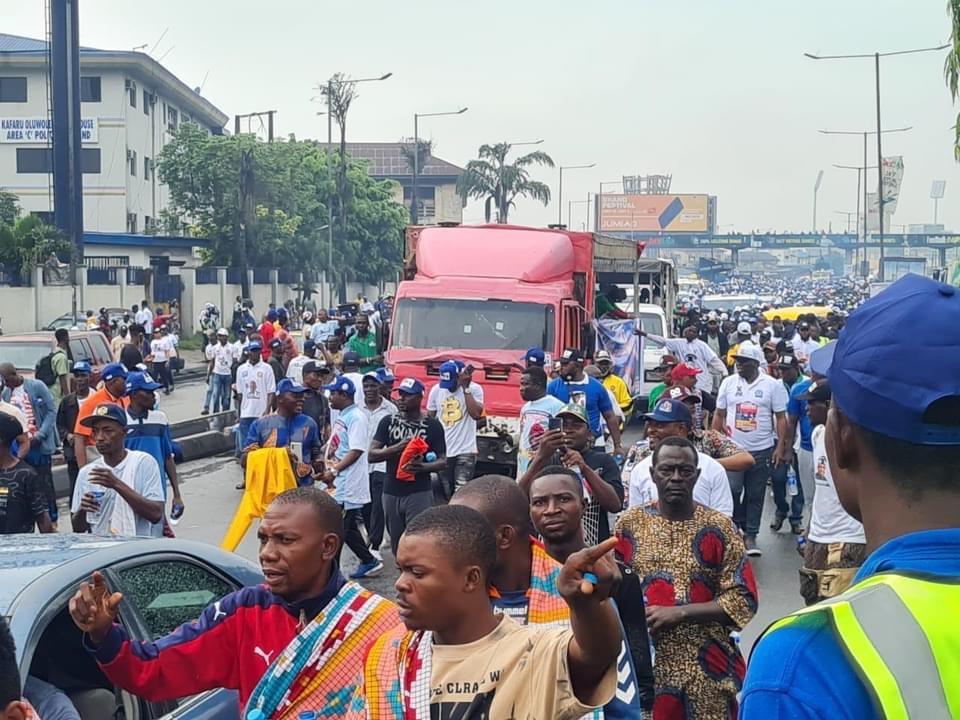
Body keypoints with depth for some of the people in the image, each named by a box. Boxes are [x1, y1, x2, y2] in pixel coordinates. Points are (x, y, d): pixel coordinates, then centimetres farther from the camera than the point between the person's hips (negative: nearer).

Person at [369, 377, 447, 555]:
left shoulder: (432, 425, -3)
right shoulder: (388, 422, 4)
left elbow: (443, 462, -1)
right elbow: (372, 454, -2)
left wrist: (423, 466, -23)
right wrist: (398, 447, -20)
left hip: (419, 494, -4)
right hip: (391, 493, 4)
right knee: (397, 546, 12)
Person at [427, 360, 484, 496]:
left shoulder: (474, 389, -5)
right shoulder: (436, 390, 5)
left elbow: (476, 414, -20)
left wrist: (465, 388, -17)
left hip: (465, 451, -4)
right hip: (441, 451, 4)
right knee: (444, 494, 9)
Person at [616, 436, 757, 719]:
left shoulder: (719, 527, -4)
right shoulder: (630, 523, 3)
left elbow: (743, 599, -7)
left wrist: (678, 613, -15)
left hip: (707, 666, -1)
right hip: (644, 662, 1)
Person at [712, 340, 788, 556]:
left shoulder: (772, 385, -2)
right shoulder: (728, 383, 4)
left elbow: (781, 417, 0)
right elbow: (719, 415, 9)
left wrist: (779, 446, -7)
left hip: (762, 450, -1)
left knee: (755, 495, 6)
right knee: (732, 492, 1)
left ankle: (750, 535, 16)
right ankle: (735, 528, 21)